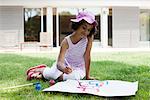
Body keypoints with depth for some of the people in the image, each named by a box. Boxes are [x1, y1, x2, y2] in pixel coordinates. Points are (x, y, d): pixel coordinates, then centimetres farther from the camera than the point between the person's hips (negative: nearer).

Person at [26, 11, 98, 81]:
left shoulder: (89, 38, -20)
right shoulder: (66, 41, -23)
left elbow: (87, 58, -17)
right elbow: (59, 62, -31)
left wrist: (87, 76, -17)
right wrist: (64, 69, -53)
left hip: (78, 68, 1)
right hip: (65, 65, -1)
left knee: (74, 76, -33)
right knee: (51, 74, -29)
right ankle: (42, 69, 9)